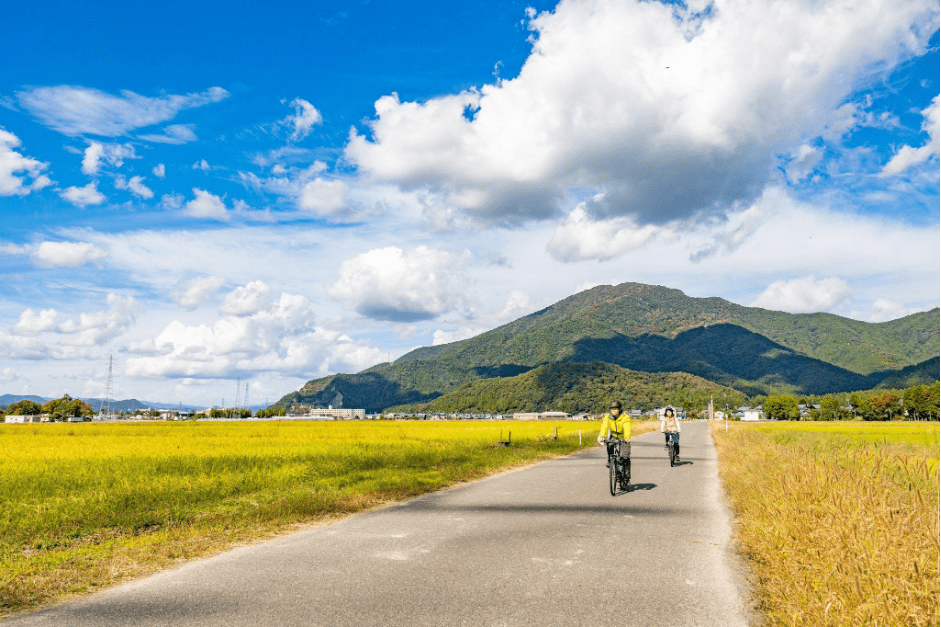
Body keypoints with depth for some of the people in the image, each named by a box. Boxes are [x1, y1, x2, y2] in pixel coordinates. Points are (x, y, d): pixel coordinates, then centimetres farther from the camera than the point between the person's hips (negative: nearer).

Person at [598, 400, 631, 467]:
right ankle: (610, 461, -2)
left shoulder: (625, 417, -23)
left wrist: (627, 437, -54)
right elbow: (604, 427, -27)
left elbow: (627, 428, -36)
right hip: (613, 435, 1)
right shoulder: (607, 416, -16)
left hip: (622, 436, -1)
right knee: (610, 445, -24)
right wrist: (602, 436, -43)